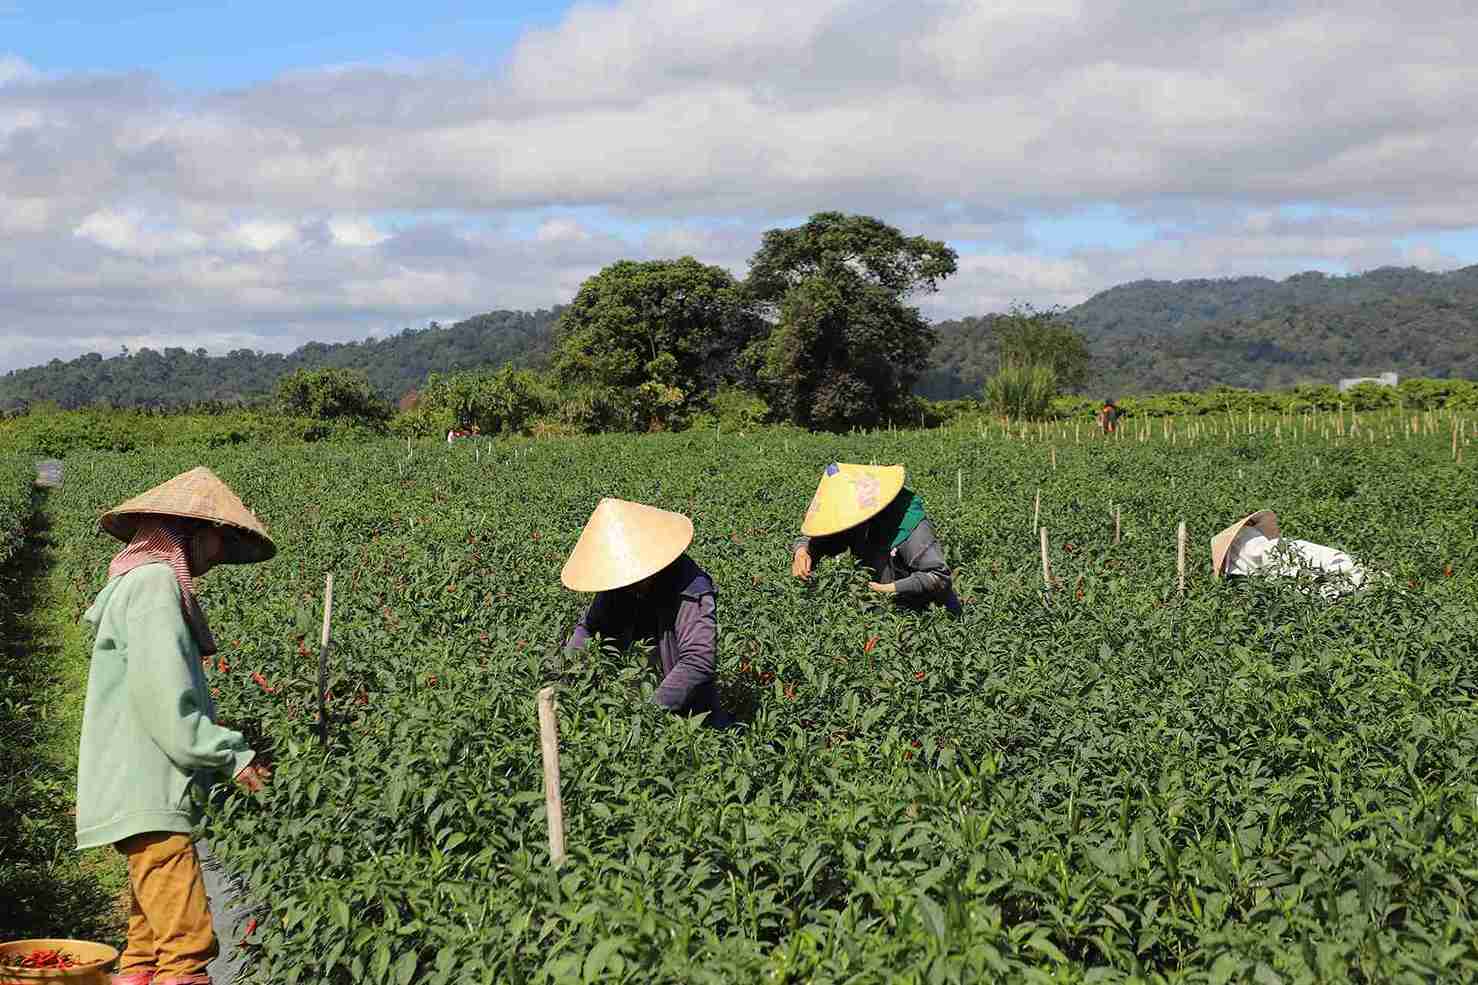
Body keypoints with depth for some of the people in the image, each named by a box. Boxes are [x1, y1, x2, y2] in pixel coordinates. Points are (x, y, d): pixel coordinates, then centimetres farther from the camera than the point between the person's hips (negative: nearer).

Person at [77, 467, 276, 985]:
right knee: (188, 942, -14)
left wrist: (224, 749, 15)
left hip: (139, 795, 11)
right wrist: (231, 755, -13)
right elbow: (163, 697, -20)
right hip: (146, 796, -11)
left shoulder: (137, 583, 22)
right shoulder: (155, 584, -10)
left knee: (149, 941, 10)